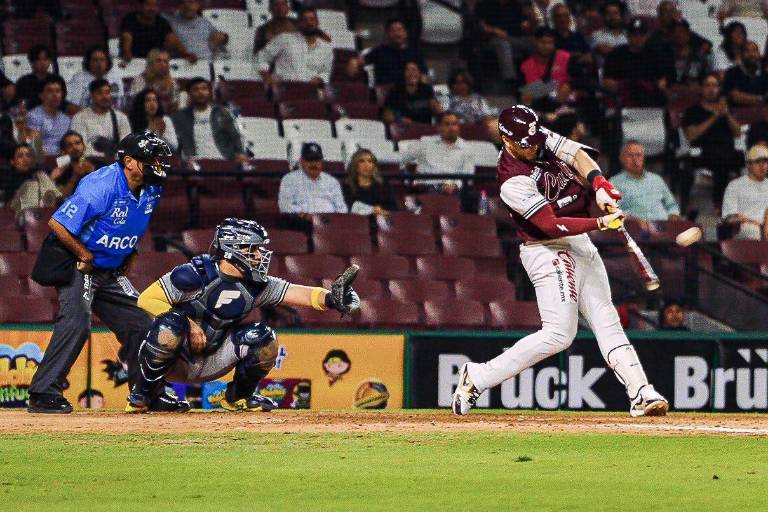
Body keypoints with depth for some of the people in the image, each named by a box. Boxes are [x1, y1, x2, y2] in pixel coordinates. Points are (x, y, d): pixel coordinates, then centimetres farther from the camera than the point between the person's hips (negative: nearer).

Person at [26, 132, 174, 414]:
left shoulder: (151, 190, 0)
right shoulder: (101, 186, -26)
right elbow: (57, 224, -27)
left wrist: (130, 254, 11)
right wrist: (84, 255, -18)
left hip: (112, 272, 9)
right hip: (77, 266, -8)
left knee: (141, 324, 7)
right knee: (76, 322, -25)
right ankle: (43, 394, -24)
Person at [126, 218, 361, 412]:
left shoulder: (256, 285, -4)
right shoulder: (196, 275, -20)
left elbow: (299, 294, -14)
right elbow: (147, 299, -20)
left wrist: (330, 298, -35)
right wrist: (188, 324, -26)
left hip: (211, 362, 5)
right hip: (175, 361, -5)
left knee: (263, 339, -12)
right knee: (171, 324, -37)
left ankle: (236, 397, 11)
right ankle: (141, 396, -16)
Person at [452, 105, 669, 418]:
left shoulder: (542, 138, 0)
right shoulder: (513, 181, -24)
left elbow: (578, 156, -2)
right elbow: (551, 225, -28)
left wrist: (598, 184, -21)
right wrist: (601, 223, -33)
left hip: (579, 244, 9)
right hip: (549, 252, -9)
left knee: (605, 319, 3)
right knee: (559, 334, -14)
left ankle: (641, 394, 0)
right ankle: (477, 377, -7)